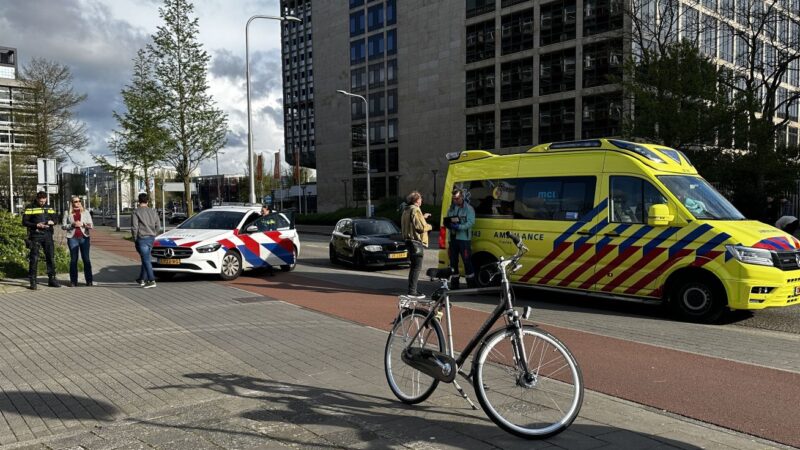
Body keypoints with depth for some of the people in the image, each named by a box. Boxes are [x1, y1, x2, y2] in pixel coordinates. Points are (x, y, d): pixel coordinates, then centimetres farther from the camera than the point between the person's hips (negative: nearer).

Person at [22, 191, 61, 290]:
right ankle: (33, 281, 2)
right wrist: (37, 225, -16)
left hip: (48, 235, 4)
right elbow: (24, 222, -3)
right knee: (34, 258, -3)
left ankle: (52, 279, 16)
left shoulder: (49, 208, 13)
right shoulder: (30, 208, 0)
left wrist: (52, 222, -7)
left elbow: (55, 218, 16)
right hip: (35, 236, -4)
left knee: (51, 257, 7)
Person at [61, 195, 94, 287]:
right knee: (73, 259, 2)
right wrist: (72, 225, -10)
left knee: (86, 259, -1)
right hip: (72, 238, 0)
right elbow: (63, 226, 6)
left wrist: (83, 224, -13)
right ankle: (73, 281, 7)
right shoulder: (67, 213, 8)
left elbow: (91, 225, 6)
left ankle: (89, 281, 1)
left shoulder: (85, 212, 9)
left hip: (84, 237, 0)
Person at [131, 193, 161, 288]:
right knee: (145, 258, 17)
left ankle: (152, 281, -12)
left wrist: (135, 238, 1)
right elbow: (157, 225, 10)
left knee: (146, 260, -7)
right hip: (151, 238, 6)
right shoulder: (153, 211, 9)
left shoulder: (136, 212, -7)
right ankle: (142, 279, 25)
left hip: (142, 238, -6)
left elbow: (134, 227, -11)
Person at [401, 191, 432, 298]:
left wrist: (423, 217, 22)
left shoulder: (406, 210, 15)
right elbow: (421, 227, -21)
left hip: (409, 240, 10)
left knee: (414, 266, 18)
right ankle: (412, 291, -7)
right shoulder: (415, 210, -16)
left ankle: (412, 289, 24)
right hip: (417, 242, -10)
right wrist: (429, 226, -2)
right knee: (417, 267, -6)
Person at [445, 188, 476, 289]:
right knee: (453, 262, 11)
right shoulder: (451, 208, 16)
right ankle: (454, 284, 20)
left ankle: (471, 285, 0)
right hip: (453, 238, 6)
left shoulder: (468, 208, -3)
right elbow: (446, 221, 16)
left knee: (467, 262, -6)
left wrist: (459, 226, -24)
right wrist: (449, 223, -8)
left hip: (464, 239, -6)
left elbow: (471, 222, -14)